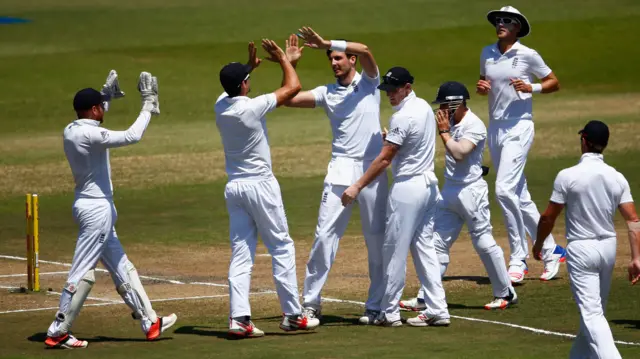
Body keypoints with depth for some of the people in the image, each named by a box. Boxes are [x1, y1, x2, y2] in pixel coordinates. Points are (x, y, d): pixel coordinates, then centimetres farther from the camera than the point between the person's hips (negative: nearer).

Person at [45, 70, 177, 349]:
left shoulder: (71, 131, 7)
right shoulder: (90, 134, -20)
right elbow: (132, 136, -23)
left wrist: (107, 95, 31)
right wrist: (148, 108, -11)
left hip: (93, 207, 10)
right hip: (97, 208, -10)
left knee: (122, 269, 14)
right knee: (82, 273, -7)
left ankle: (149, 321, 19)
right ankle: (58, 332, -5)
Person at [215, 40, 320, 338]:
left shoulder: (220, 106, 1)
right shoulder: (252, 108, -18)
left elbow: (232, 88, 27)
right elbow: (293, 87, -9)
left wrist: (250, 66, 21)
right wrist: (282, 58, 3)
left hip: (234, 188, 6)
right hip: (260, 186, -6)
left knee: (241, 254, 4)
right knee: (282, 248, 3)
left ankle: (239, 318, -5)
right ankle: (292, 315, 4)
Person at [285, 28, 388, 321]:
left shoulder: (369, 82, 4)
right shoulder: (327, 93, 11)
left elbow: (364, 50, -14)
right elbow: (290, 99, 2)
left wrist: (326, 44, -19)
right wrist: (290, 64, -4)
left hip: (372, 169, -2)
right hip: (340, 170, 2)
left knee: (377, 239, 3)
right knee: (325, 235, -5)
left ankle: (377, 305, 11)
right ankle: (311, 302, -2)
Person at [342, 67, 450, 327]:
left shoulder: (403, 117, -18)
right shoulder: (425, 107, 9)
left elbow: (384, 159, -18)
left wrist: (358, 186, -16)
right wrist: (389, 138, 14)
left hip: (407, 188, -9)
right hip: (429, 184, 9)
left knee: (395, 251, -1)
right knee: (424, 247, 11)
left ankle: (388, 313, 5)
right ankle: (437, 310, 7)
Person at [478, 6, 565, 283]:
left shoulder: (528, 55, -7)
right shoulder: (487, 54, 9)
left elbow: (554, 83, 1)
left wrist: (531, 88, -16)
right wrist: (481, 88, 0)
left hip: (519, 127, -7)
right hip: (495, 127, 7)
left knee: (505, 189, -19)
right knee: (519, 196, 9)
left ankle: (518, 260, -14)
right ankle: (550, 252, 21)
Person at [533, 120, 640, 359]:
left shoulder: (568, 176, -13)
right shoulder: (617, 178, -1)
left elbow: (548, 218, -7)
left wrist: (538, 244, 10)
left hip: (581, 250, -5)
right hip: (608, 248, 5)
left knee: (592, 314, -9)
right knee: (596, 310, 20)